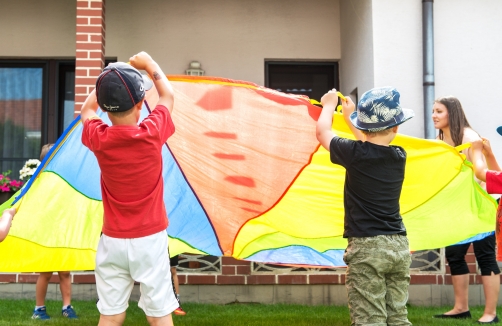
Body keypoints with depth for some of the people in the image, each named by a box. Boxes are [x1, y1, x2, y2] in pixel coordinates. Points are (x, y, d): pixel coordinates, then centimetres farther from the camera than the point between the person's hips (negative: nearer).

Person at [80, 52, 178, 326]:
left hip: (113, 240, 2)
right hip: (150, 239, -2)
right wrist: (149, 64, 21)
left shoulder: (98, 139, -8)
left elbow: (86, 110, 17)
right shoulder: (151, 133, -13)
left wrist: (109, 77, 25)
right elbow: (168, 95, 8)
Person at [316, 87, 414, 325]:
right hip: (399, 245, 6)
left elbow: (323, 133, 7)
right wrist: (349, 115, 40)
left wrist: (329, 106, 27)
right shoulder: (399, 156, 3)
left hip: (366, 246, -6)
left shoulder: (355, 154, -12)